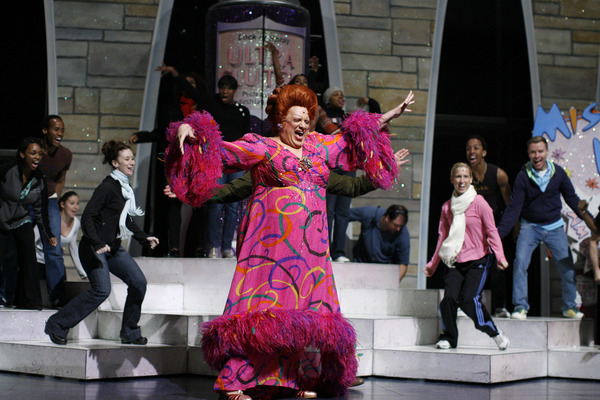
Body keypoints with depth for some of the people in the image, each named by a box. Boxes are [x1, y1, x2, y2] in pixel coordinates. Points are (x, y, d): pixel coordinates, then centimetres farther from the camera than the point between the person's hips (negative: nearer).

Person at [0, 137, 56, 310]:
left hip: (22, 222, 2)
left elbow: (40, 211, 3)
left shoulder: (39, 180, -4)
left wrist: (48, 235, -3)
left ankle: (30, 301, -5)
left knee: (28, 257, -13)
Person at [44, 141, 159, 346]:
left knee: (138, 282, -1)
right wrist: (97, 243, -30)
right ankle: (57, 325, -8)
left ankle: (129, 333, 12)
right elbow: (87, 216, -20)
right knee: (101, 290, -20)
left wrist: (144, 238, 21)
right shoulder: (107, 187, -14)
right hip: (94, 248, -9)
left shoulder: (125, 188, 13)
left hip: (113, 247, 9)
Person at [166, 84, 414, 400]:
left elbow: (356, 135, 31)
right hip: (273, 241, -6)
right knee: (262, 304, -12)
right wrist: (190, 131, -18)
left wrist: (394, 113, 35)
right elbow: (220, 150, -3)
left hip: (310, 247, 6)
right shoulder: (261, 148, 4)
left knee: (308, 309, 1)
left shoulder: (318, 146, 20)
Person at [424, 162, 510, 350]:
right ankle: (448, 337, 8)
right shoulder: (447, 207, 9)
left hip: (477, 261, -4)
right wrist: (433, 263, 19)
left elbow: (492, 231, -4)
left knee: (469, 299, -19)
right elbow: (443, 236, 17)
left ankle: (495, 333, 0)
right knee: (449, 298, -13)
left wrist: (500, 256, -16)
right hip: (454, 262, 4)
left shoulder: (479, 203, -3)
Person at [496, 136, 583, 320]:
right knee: (520, 261, -19)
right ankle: (520, 306, -8)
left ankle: (569, 306, 19)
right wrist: (498, 233, -21)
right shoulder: (523, 176, -13)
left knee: (567, 266, 0)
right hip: (530, 226, -2)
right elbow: (514, 208, -12)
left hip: (554, 226, 2)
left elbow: (572, 199, 6)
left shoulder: (558, 172, -6)